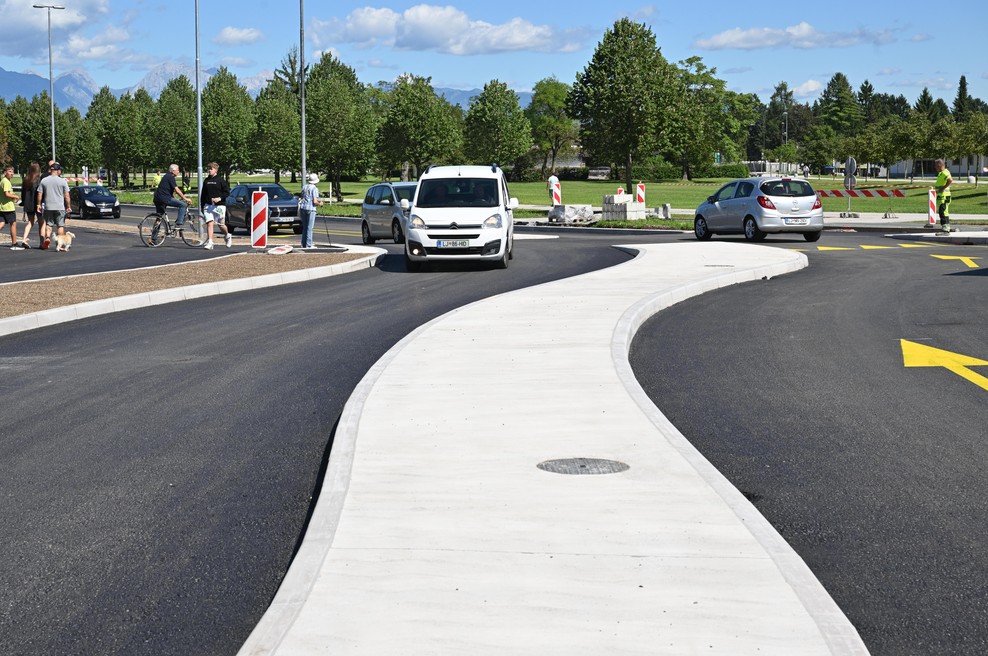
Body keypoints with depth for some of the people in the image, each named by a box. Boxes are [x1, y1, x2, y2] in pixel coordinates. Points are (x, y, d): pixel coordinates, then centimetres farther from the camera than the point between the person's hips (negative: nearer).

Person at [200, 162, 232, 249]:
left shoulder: (220, 180, -2)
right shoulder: (206, 181, 12)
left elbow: (227, 192, -4)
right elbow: (203, 194, 18)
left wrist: (220, 198, -19)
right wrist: (202, 206, 16)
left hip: (219, 205, -4)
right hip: (208, 205, 4)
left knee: (221, 225, 2)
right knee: (209, 223, -9)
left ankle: (227, 236, 32)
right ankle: (209, 242, -10)